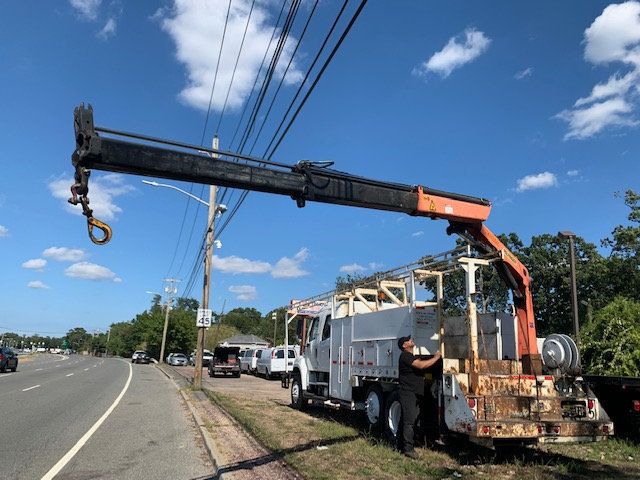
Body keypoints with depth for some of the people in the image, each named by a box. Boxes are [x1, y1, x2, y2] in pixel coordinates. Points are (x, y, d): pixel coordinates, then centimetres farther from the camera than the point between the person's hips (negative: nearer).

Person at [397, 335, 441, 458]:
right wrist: (436, 358, -15)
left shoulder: (412, 356, 21)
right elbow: (421, 365, -25)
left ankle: (403, 443, 23)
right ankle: (408, 448, -5)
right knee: (409, 421, -8)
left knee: (412, 420, 13)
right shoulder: (405, 356, -14)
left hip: (416, 394, 10)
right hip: (408, 393, -10)